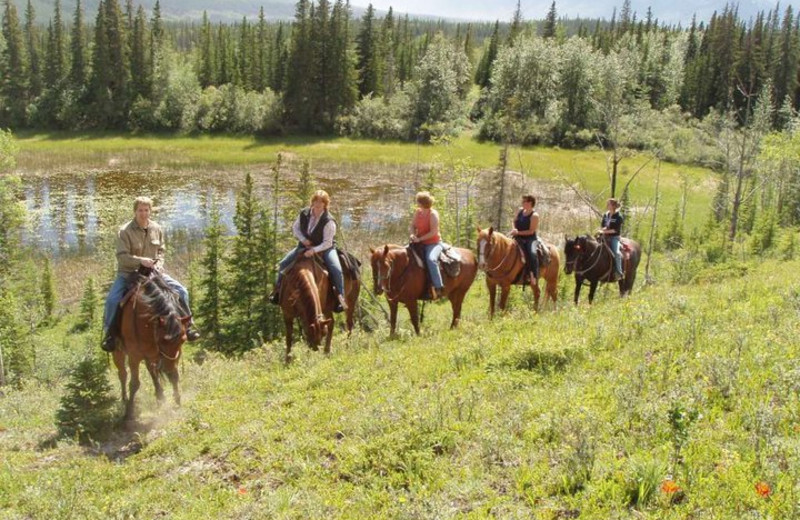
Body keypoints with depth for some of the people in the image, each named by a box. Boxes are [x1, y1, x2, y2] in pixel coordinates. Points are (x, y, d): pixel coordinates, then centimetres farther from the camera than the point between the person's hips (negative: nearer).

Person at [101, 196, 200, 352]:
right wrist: (140, 260, -31)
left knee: (181, 291, -7)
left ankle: (187, 326, 8)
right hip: (128, 273, -4)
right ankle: (110, 334, -4)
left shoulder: (157, 229, 2)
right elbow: (122, 256, -18)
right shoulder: (124, 231, -13)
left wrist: (159, 264, -7)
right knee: (112, 300, -25)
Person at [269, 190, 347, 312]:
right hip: (305, 246, 4)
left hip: (324, 248, -4)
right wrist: (303, 239, -12)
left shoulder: (329, 221, -23)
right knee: (283, 263, -3)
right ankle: (278, 289, 17)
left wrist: (314, 250, -35)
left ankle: (340, 297, -17)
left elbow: (327, 243, -22)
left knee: (336, 269, -29)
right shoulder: (304, 214, -9)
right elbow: (295, 228, 6)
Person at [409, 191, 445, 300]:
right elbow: (412, 226, 9)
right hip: (420, 243, 8)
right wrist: (412, 234, -13)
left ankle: (438, 287, -33)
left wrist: (419, 239, -23)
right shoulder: (418, 212, 7)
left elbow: (434, 232, -19)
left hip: (434, 243, -8)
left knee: (430, 259, -35)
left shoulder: (433, 214, -14)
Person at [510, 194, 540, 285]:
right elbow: (514, 222, 14)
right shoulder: (520, 211, 8)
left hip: (530, 239, -7)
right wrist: (514, 229, -8)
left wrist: (518, 232, -20)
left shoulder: (534, 216, -12)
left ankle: (534, 276, -28)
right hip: (519, 238, 7)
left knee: (532, 253, -33)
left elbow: (531, 231, -15)